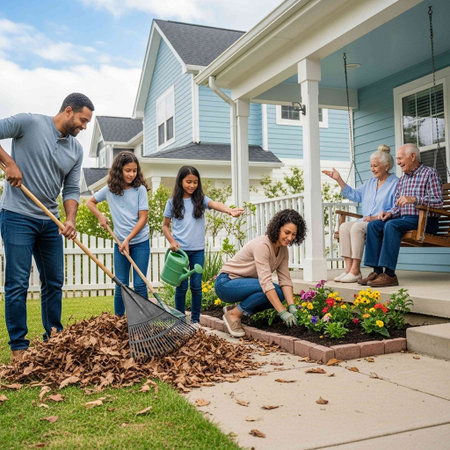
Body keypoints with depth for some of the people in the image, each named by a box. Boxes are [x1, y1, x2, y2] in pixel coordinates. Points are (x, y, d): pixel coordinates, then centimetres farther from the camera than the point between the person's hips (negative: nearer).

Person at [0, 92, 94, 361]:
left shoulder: (76, 150, 7)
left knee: (54, 282, 11)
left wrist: (71, 220, -10)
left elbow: (71, 190, 6)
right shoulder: (29, 123, -8)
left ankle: (54, 338, 25)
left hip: (50, 222, 6)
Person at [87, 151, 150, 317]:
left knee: (139, 284, -1)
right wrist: (100, 216, 1)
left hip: (140, 242, -2)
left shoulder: (140, 189, -7)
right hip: (120, 243, 3)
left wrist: (128, 239, -15)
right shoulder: (109, 189, 1)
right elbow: (90, 202, 18)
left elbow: (143, 218, -10)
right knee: (121, 285, 8)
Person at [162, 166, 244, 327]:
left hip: (197, 250, 1)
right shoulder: (173, 202, 3)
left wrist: (230, 210, -37)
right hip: (180, 249, -1)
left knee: (196, 286, 5)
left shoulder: (201, 199, 3)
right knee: (181, 286, 3)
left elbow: (215, 204, -17)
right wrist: (172, 241, -8)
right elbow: (165, 225, 9)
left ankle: (195, 320, 19)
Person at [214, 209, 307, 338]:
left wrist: (292, 306, -20)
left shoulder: (283, 250, -1)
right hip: (226, 283, -8)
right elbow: (266, 282, -34)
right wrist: (283, 312, -37)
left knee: (279, 294, -13)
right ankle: (233, 314, -10)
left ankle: (239, 309, 4)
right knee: (270, 291, -29)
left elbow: (285, 280, -5)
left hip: (244, 284, 8)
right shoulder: (262, 245, -27)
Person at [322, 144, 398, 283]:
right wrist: (339, 179, 17)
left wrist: (375, 217, -20)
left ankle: (355, 270, -29)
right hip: (366, 222, 7)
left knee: (357, 227, -31)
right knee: (344, 226, -19)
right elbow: (354, 195, 23)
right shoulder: (370, 182, 24)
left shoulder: (395, 183, -1)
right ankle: (348, 268, -25)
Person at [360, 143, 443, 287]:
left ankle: (390, 274, -37)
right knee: (373, 225, -14)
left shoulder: (429, 173, 0)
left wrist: (413, 199, -25)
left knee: (391, 225, -33)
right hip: (403, 218, 7)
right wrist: (390, 213, -2)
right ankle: (377, 270, -20)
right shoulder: (402, 179, 23)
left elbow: (438, 201, -13)